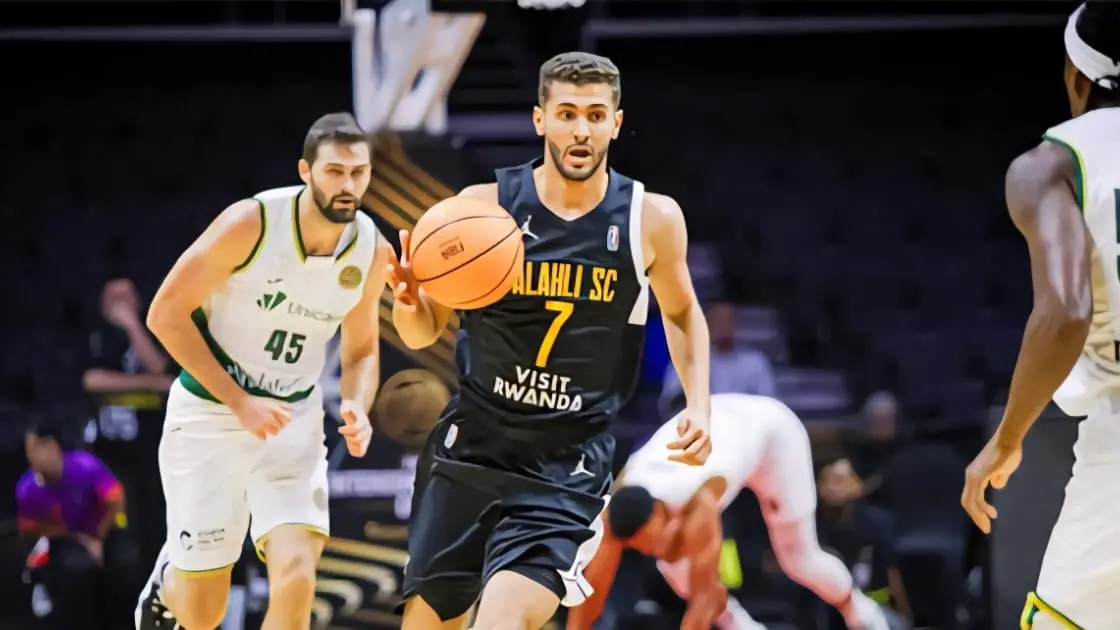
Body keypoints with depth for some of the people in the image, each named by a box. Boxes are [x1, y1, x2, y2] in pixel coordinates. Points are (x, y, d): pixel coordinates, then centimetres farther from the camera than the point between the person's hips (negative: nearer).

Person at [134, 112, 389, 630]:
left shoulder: (372, 251, -7)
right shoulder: (251, 223, -21)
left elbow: (361, 350, 9)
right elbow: (166, 313, -16)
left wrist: (357, 408, -14)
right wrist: (240, 402, -21)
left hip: (295, 419, 3)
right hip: (209, 413, -3)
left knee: (296, 583, -19)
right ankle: (169, 580, 43)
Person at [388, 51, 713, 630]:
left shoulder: (652, 219, -5)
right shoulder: (484, 206, -7)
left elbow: (681, 312, 16)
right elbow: (424, 333, 2)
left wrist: (698, 404, 2)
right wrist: (409, 305, -21)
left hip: (567, 466, -2)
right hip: (471, 447, 2)